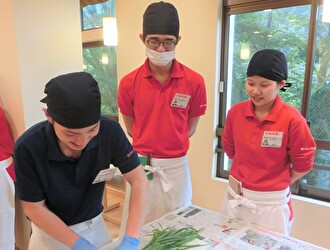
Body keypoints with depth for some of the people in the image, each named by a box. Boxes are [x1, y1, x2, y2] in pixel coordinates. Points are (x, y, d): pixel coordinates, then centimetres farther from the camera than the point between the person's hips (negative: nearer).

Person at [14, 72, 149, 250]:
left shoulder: (110, 131, -25)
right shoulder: (28, 147, -27)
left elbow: (138, 179, -20)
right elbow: (34, 207, -17)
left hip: (95, 224, 3)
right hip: (50, 232, -2)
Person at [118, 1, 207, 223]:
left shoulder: (195, 81, -9)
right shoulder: (128, 83, -6)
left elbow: (190, 128, 5)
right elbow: (131, 129, 7)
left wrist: (172, 145, 4)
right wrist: (146, 149, 6)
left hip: (176, 166, 0)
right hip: (141, 165, 1)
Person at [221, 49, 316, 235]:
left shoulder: (292, 119, -18)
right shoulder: (236, 112, -7)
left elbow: (303, 165, -6)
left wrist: (276, 184, 3)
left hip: (271, 202, -3)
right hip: (236, 196, 4)